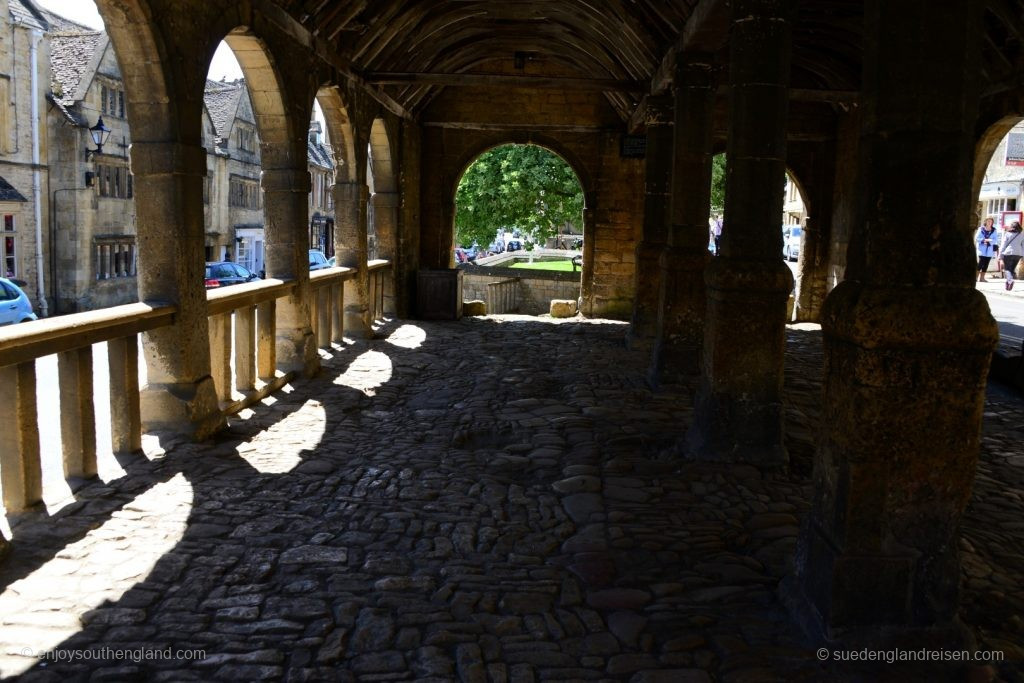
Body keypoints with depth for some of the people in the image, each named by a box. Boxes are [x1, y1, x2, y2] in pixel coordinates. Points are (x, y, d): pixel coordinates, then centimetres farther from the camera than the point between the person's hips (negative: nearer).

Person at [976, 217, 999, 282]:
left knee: (985, 264, 6)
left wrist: (989, 240, -21)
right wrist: (984, 240, -18)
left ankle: (982, 277, 12)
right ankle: (976, 276, -7)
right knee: (980, 263, -11)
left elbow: (996, 240, -1)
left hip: (990, 250, 3)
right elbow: (977, 238, -5)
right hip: (982, 249, -3)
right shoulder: (981, 229, -1)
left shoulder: (994, 230, 6)